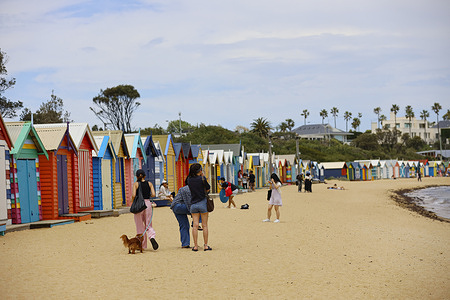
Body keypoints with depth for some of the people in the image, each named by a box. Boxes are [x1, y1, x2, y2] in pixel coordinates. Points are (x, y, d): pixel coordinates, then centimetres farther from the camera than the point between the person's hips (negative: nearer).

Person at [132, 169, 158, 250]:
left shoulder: (136, 184, -2)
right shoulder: (149, 183, 5)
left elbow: (134, 195, -12)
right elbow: (153, 194, -3)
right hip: (147, 203, 2)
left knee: (140, 226, 8)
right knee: (148, 225, 10)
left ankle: (142, 245, 12)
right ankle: (152, 237, -20)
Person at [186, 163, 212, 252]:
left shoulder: (189, 179, 0)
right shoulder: (202, 179, -11)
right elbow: (208, 189, 1)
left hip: (193, 204, 3)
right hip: (203, 203, -3)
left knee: (195, 225, 3)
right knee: (204, 225, 3)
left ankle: (195, 246, 2)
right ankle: (206, 245, 4)